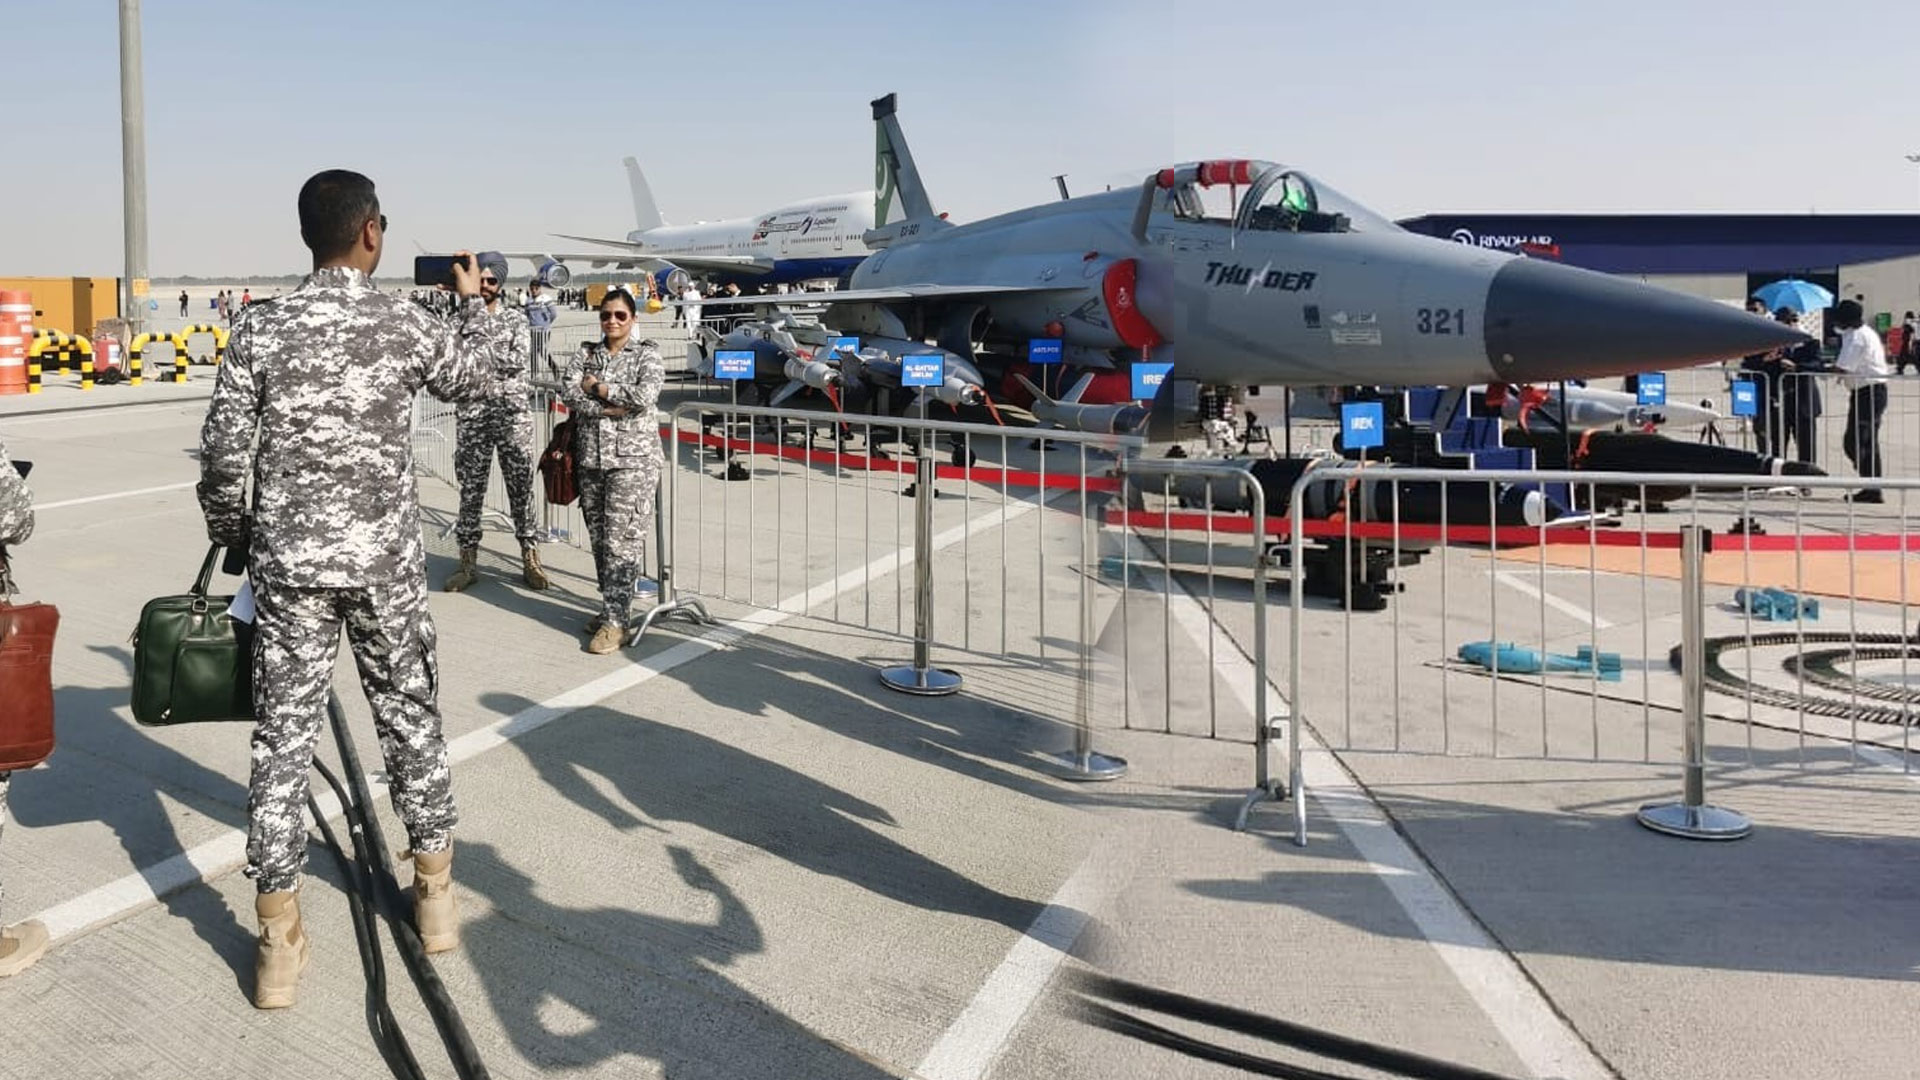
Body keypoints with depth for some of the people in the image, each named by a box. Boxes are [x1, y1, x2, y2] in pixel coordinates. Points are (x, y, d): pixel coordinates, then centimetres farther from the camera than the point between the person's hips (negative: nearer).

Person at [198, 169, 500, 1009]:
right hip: (385, 560, 0)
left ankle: (280, 941, 7)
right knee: (410, 718, 15)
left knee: (282, 738, 4)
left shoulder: (260, 331, -4)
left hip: (289, 563, 0)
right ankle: (435, 893, 27)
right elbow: (476, 384, 16)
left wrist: (229, 533, 14)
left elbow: (222, 455, -4)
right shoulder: (406, 325, -4)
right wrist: (470, 303, 32)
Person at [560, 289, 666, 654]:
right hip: (590, 458, 5)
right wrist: (608, 408, -16)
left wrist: (597, 387, -8)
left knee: (621, 541, -8)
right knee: (599, 538, 9)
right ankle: (611, 608, 21)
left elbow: (644, 397, -15)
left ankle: (615, 622, -8)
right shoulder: (585, 354, 11)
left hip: (632, 459, -4)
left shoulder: (647, 355, 1)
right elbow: (567, 392, -4)